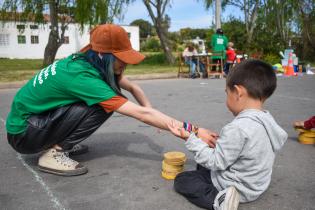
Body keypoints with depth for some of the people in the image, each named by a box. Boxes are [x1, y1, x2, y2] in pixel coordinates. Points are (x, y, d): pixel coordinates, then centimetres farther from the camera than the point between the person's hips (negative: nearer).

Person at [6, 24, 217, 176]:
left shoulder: (86, 61, -7)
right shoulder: (83, 75, -31)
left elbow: (133, 87, 1)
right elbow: (141, 113, -34)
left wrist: (155, 118, -13)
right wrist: (193, 131, -31)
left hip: (39, 117, 8)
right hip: (23, 132, -8)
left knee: (108, 99, -1)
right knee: (101, 106, -23)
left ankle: (59, 141, 10)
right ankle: (54, 153, -11)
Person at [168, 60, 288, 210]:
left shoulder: (238, 128, -32)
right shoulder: (267, 119, -5)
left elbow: (215, 162, -25)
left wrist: (189, 138, -22)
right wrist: (222, 142, 7)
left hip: (239, 188, -9)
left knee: (180, 180, 0)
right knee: (203, 166, 28)